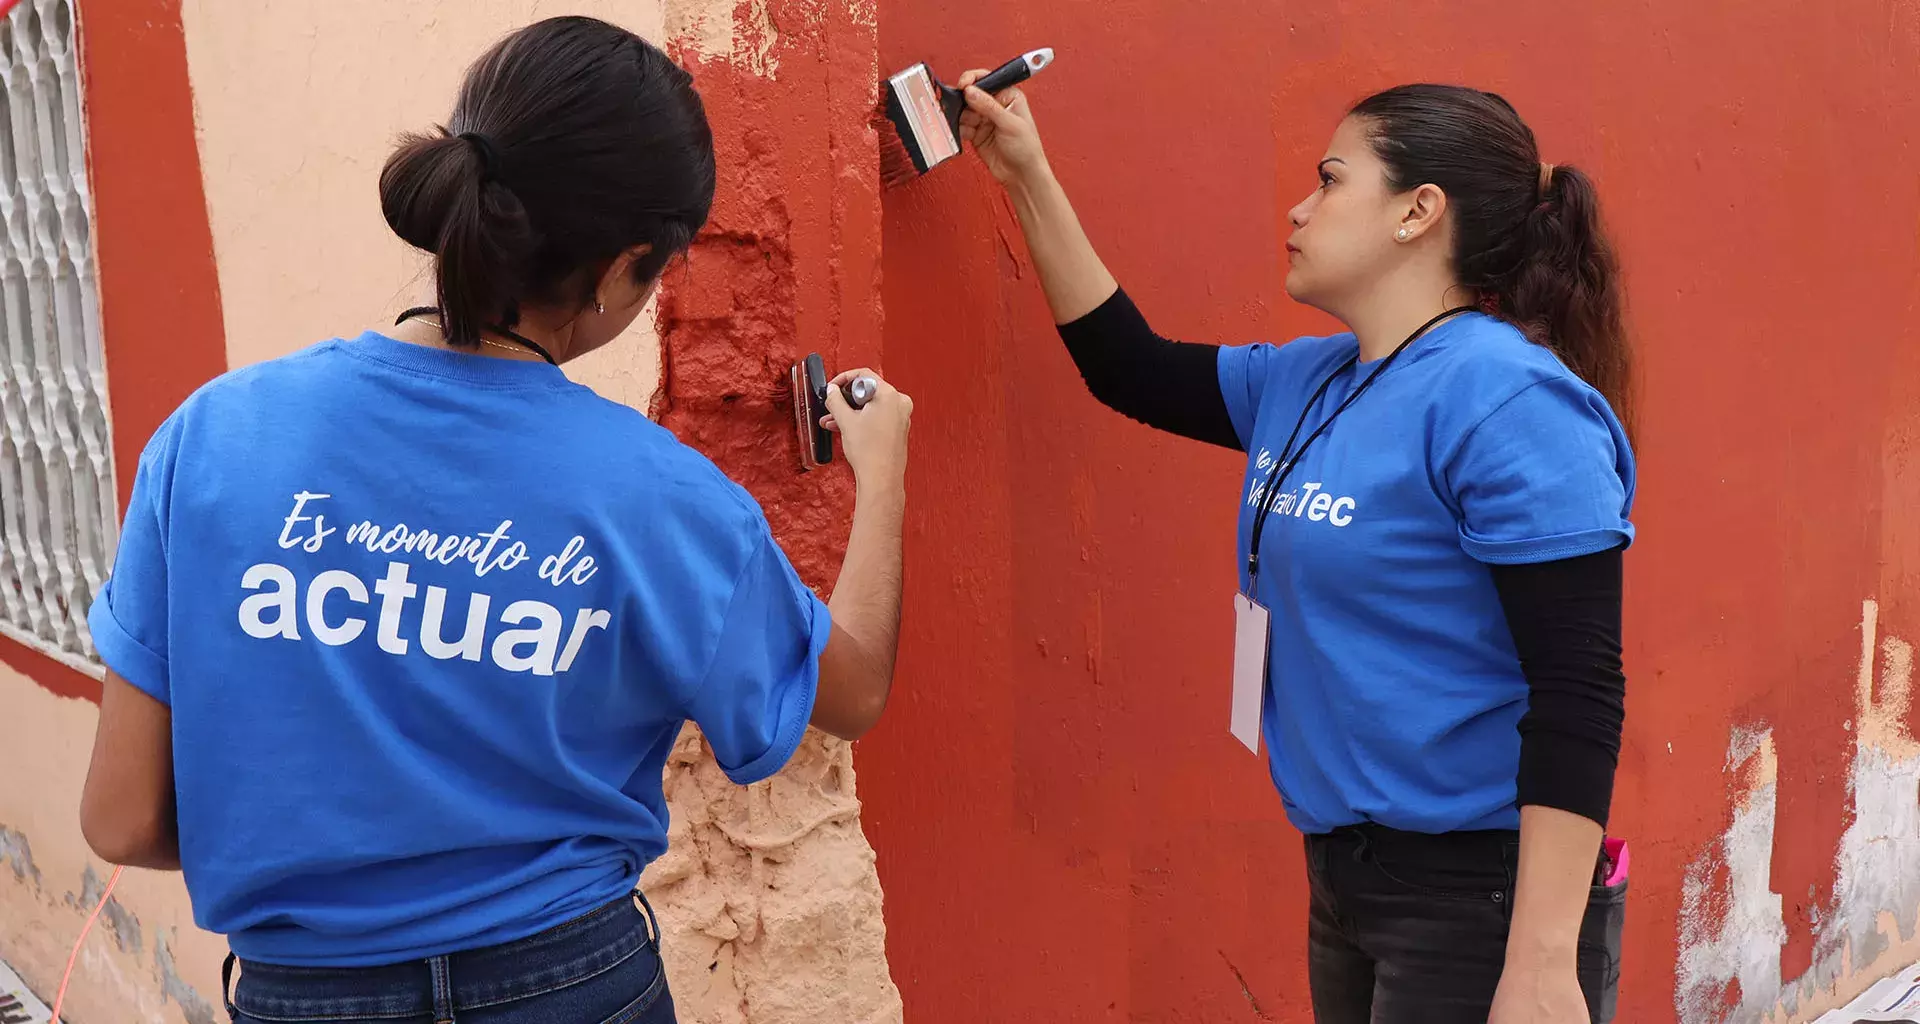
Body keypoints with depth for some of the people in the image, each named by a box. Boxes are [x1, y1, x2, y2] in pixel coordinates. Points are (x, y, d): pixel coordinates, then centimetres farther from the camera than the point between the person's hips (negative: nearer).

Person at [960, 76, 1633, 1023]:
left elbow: (1577, 698, -22)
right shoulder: (1304, 384, 7)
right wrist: (1028, 179, 17)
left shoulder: (1504, 397, -19)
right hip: (1342, 876, 8)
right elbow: (1132, 371, 20)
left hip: (1481, 899, -8)